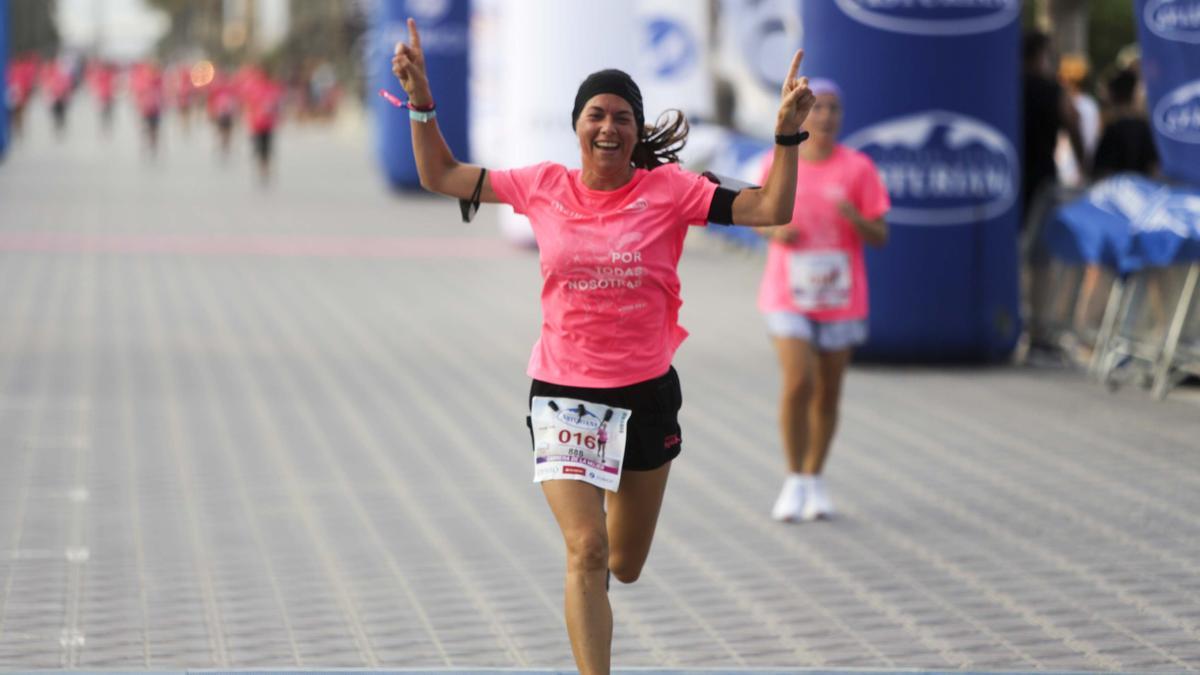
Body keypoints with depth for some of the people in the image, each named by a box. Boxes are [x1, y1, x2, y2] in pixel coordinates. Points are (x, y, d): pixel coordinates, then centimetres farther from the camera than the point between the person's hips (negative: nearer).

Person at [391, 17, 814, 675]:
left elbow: (770, 209, -11)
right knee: (586, 552, -15)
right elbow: (441, 177, 7)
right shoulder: (543, 186, -1)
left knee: (624, 566, 16)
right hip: (562, 391, -1)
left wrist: (787, 132, -22)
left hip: (647, 393, 1)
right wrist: (421, 101, -4)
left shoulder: (668, 188, -5)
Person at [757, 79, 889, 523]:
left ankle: (816, 478, 26)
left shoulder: (858, 168, -2)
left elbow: (880, 237, -2)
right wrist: (775, 231, -8)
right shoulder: (777, 164, 0)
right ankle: (794, 480, 0)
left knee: (827, 393, 8)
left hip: (841, 299, 1)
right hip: (788, 297, -1)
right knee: (798, 382, -15)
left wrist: (855, 217, -23)